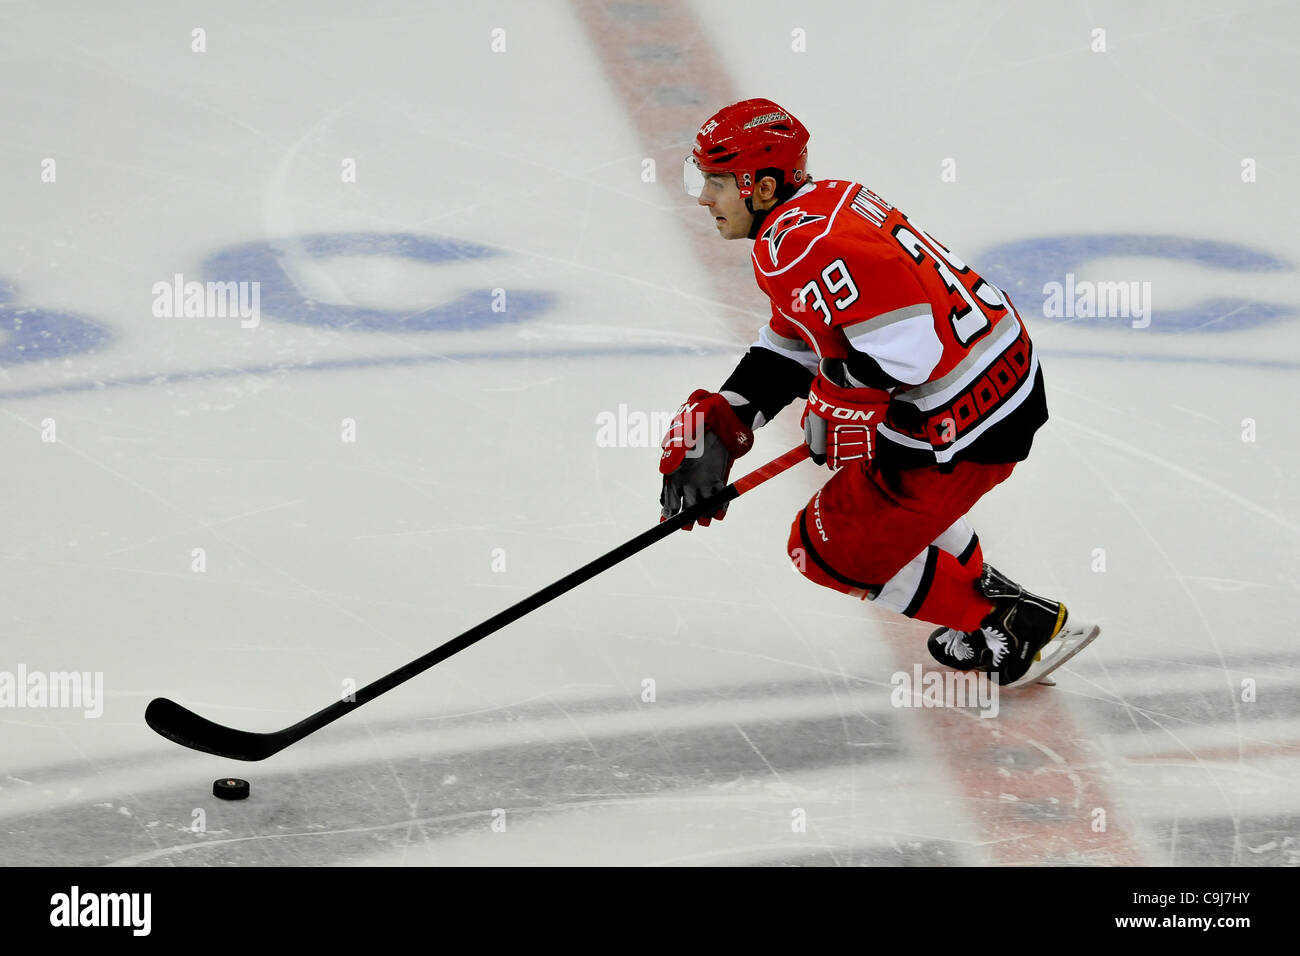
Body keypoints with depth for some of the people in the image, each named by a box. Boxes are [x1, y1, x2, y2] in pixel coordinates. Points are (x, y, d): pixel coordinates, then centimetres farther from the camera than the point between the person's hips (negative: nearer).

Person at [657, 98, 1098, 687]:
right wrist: (714, 427, 8)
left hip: (964, 426, -10)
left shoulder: (799, 246, -21)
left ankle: (1021, 628, 9)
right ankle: (987, 593, 36)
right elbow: (788, 348, 17)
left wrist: (830, 403, -10)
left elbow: (907, 346, -28)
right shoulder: (827, 202, 12)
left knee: (831, 550, 6)